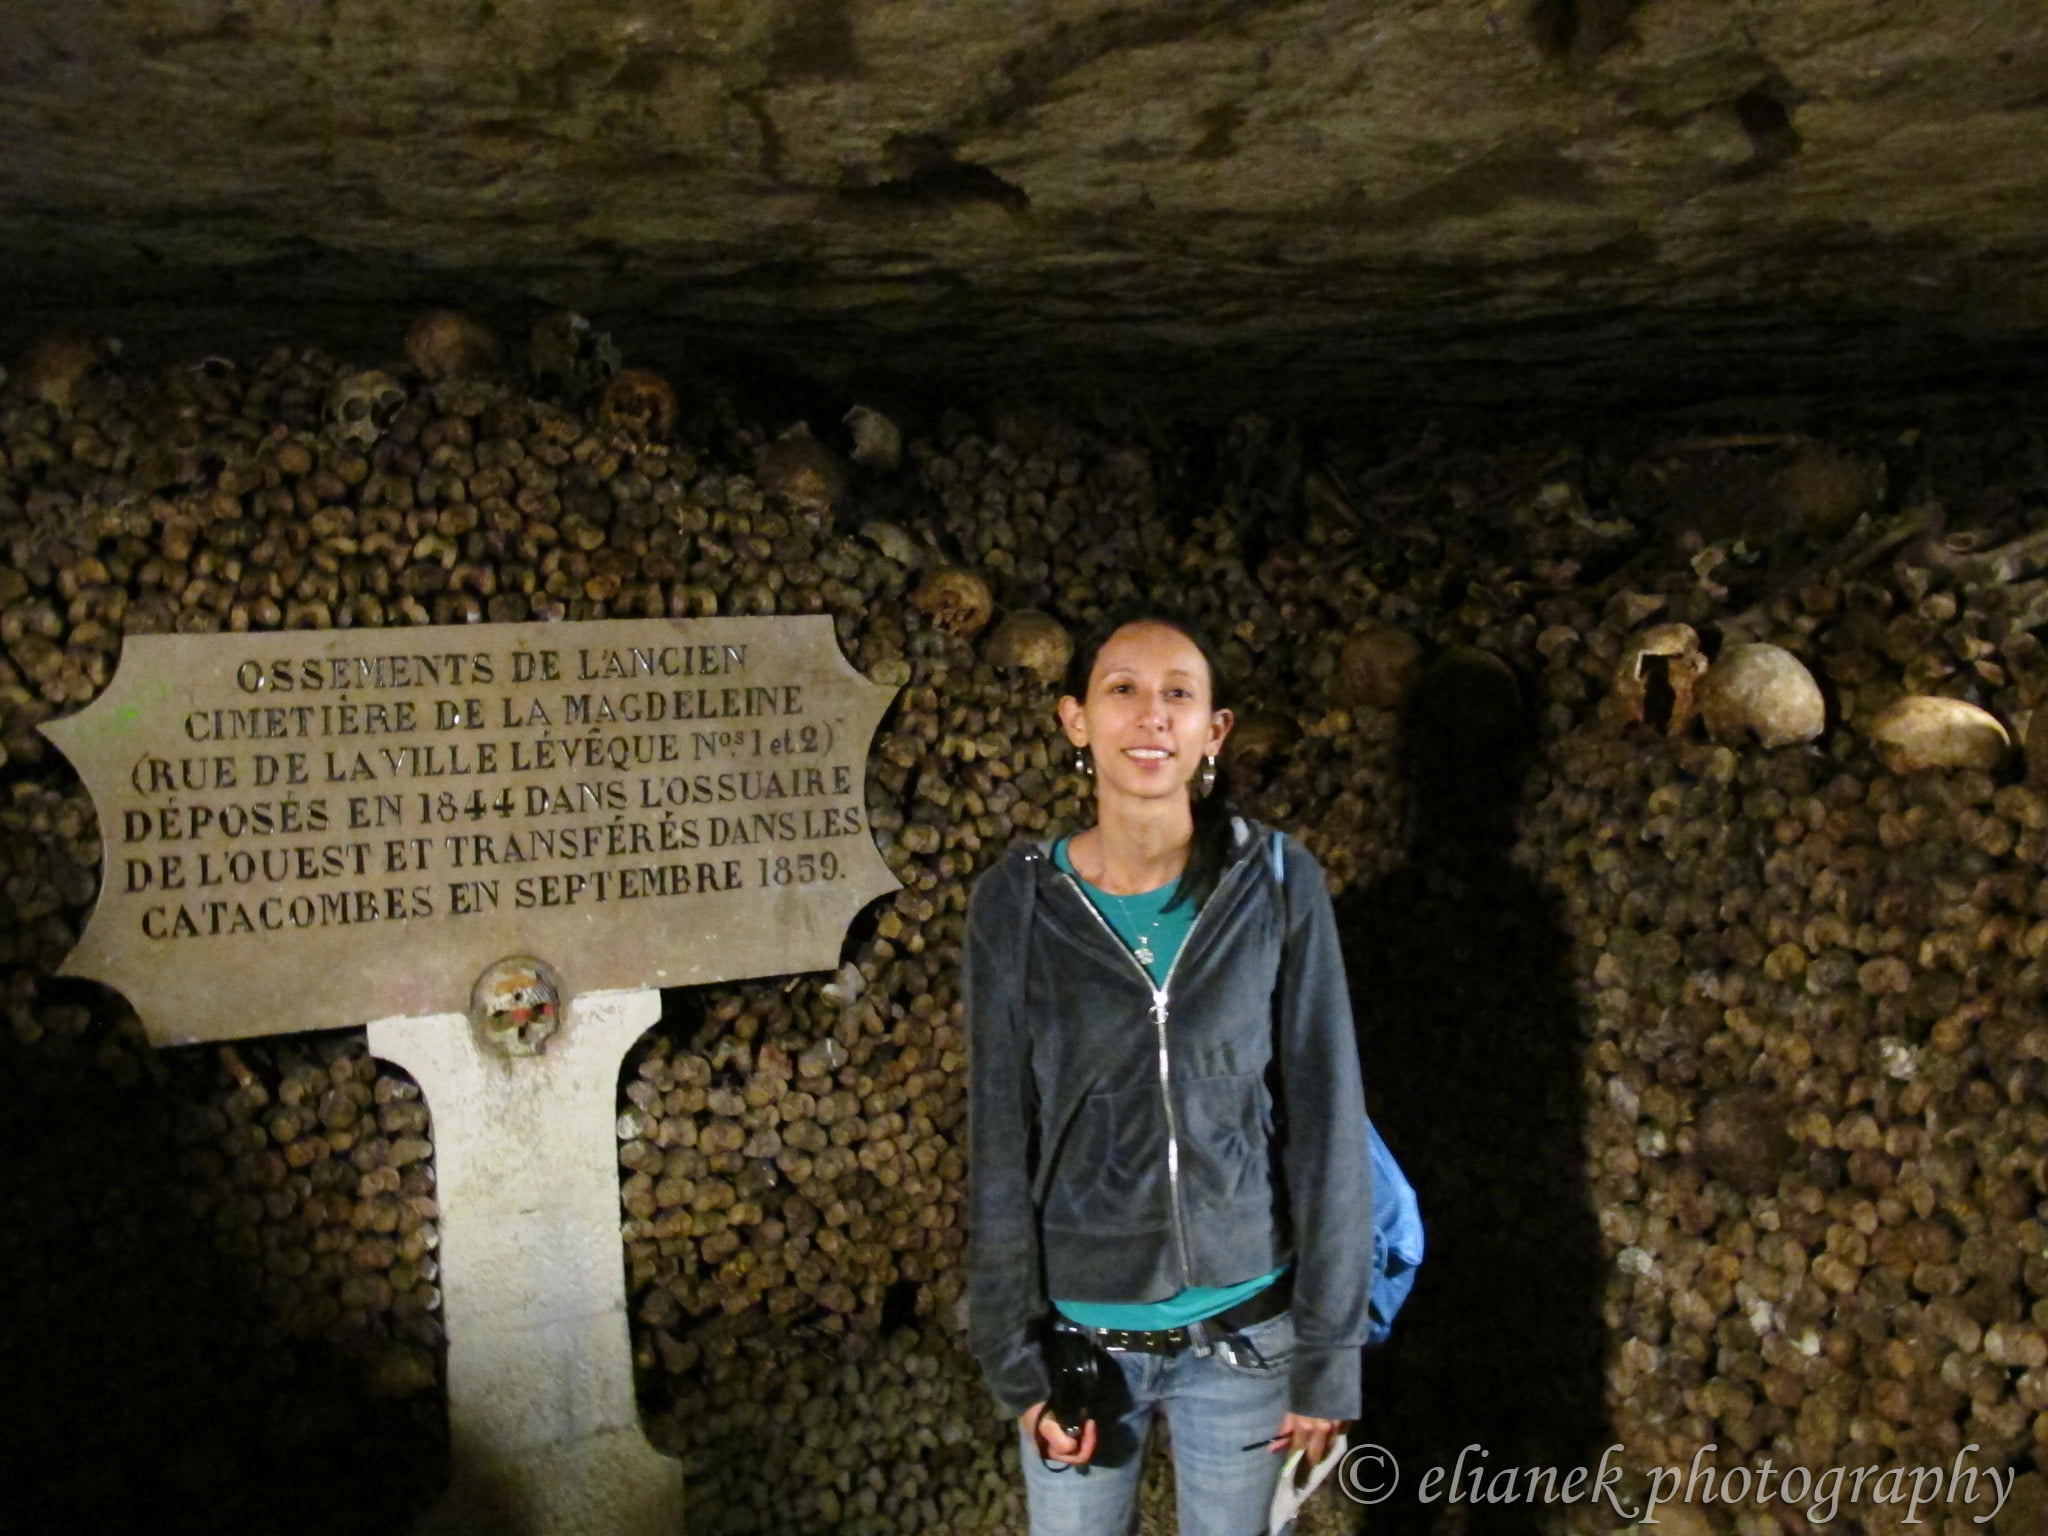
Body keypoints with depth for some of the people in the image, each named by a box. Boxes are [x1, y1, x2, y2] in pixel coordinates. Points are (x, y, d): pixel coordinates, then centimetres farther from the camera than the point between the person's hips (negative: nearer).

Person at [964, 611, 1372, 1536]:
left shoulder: (1279, 886, -10)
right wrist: (1015, 1354, -4)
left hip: (1243, 1329, 0)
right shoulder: (1017, 903, -9)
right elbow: (999, 1145, -4)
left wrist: (1328, 1351, -4)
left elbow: (1326, 1127, -6)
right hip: (1081, 1330, 0)